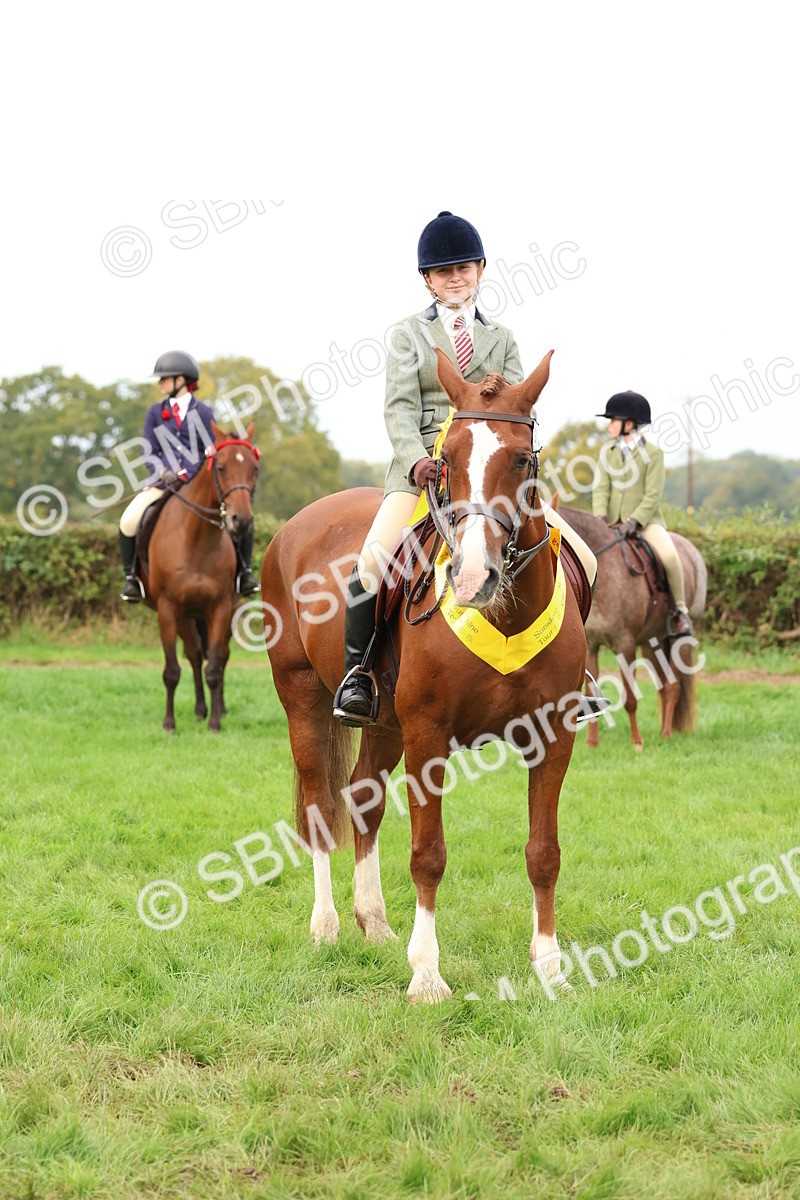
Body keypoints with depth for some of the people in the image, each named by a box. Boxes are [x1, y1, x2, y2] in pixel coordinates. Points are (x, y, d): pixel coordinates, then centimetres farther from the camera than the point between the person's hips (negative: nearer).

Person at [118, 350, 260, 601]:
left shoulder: (203, 412, 4)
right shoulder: (155, 412, 9)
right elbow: (149, 452, 7)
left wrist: (189, 476, -17)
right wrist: (164, 472, -13)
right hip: (166, 482, 1)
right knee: (128, 522, -22)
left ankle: (244, 572, 2)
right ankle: (131, 576, -3)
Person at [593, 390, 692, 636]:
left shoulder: (652, 453, -5)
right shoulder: (607, 452, 9)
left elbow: (653, 495, -11)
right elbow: (601, 488, 2)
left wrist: (634, 521, -23)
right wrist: (599, 517, -15)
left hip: (645, 520, -4)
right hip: (613, 523, 4)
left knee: (669, 556, -30)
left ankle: (679, 609, -12)